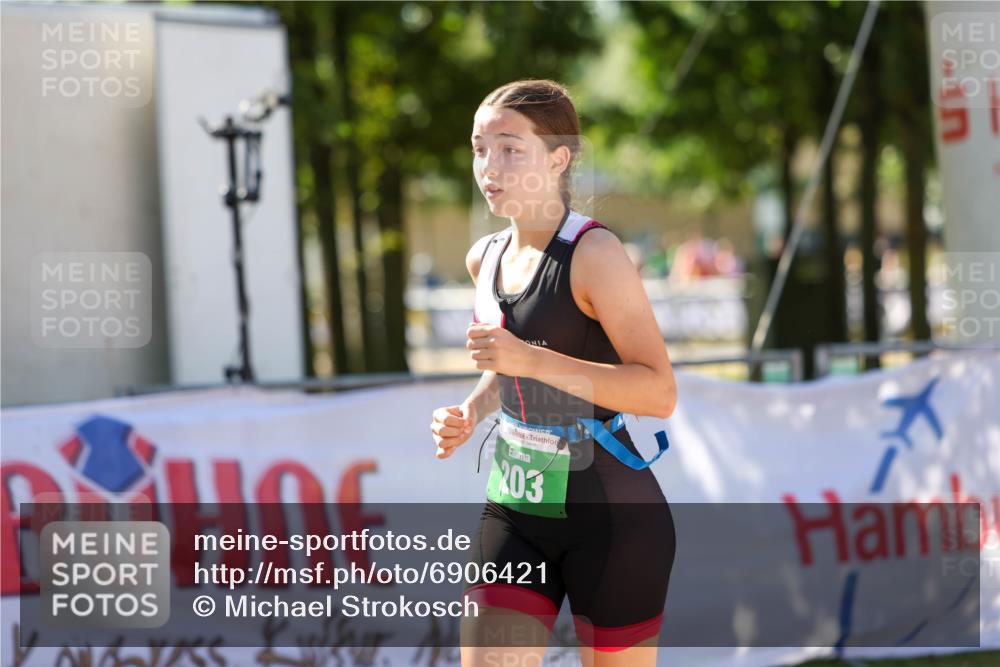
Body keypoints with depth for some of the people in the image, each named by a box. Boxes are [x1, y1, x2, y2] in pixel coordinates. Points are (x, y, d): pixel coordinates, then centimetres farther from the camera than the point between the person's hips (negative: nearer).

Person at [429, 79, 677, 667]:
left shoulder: (594, 254, -15)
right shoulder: (486, 257, 8)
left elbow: (660, 392, -22)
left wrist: (532, 360, -28)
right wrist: (470, 413, 7)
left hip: (611, 515, -6)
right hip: (515, 509, 6)